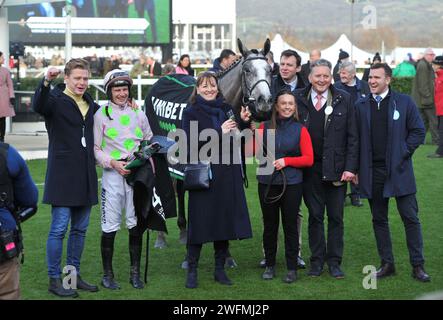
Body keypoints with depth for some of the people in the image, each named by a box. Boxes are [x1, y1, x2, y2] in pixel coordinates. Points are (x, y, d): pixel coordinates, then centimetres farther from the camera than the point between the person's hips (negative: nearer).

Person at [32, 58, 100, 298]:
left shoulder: (91, 105, 15)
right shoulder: (56, 100, -6)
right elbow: (38, 106, -28)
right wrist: (46, 82, -45)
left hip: (85, 176, 7)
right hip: (62, 175, -7)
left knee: (80, 228, 12)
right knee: (59, 228, -5)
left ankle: (74, 274, 23)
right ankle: (54, 279, 3)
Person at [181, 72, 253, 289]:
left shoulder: (227, 109, 12)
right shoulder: (191, 113, 0)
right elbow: (191, 142, -14)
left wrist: (244, 122, -3)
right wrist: (219, 132, -18)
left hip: (227, 175, 4)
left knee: (225, 220, 7)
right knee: (199, 222, -3)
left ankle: (220, 269, 17)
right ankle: (192, 271, 6)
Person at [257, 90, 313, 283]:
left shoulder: (300, 130, 1)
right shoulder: (265, 127, 5)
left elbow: (309, 159, -2)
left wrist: (286, 161, -14)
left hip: (292, 184, -2)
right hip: (267, 182, 2)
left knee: (290, 225, 2)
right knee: (269, 225, 9)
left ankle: (292, 268, 10)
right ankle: (269, 265, 21)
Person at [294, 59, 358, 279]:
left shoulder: (343, 99, 0)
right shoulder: (298, 99, 0)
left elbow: (352, 137, 0)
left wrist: (350, 167, -6)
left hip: (336, 168, 0)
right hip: (310, 168, 0)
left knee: (336, 217, 6)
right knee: (315, 215, 9)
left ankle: (334, 261, 16)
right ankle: (317, 260, 19)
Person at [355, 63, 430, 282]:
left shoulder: (404, 102, -1)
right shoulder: (361, 106, 6)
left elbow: (418, 131, 1)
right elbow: (356, 139, 7)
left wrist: (404, 152, -8)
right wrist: (356, 169, 1)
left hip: (399, 171, -2)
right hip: (372, 172, 3)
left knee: (410, 218, -1)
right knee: (379, 220, 8)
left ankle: (417, 266, 6)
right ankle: (387, 264, 18)